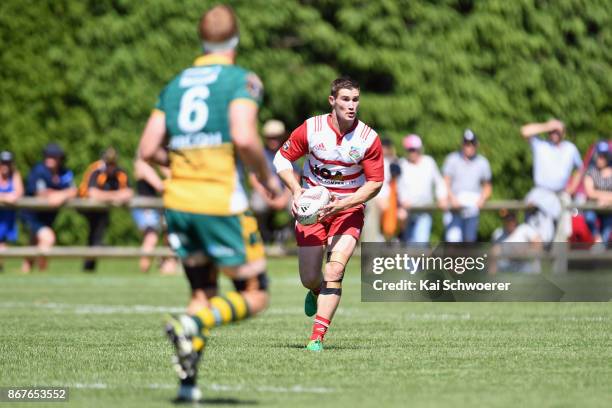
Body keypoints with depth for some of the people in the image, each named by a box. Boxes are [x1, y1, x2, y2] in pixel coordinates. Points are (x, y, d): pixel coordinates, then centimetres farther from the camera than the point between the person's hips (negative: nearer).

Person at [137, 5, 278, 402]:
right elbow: (244, 138, -20)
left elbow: (149, 150, 8)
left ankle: (188, 380, 4)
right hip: (221, 202, -6)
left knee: (203, 294, 18)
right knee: (254, 297, 5)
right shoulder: (242, 80, -4)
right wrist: (268, 177, -4)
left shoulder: (176, 83, 12)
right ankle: (192, 324, -21)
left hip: (178, 202, 6)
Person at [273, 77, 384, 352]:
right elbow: (282, 159, 1)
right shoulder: (311, 128, -11)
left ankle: (317, 337, -18)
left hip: (349, 209, -1)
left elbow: (375, 183, -7)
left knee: (335, 270, -20)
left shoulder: (369, 138, -12)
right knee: (309, 279, 2)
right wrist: (297, 191, -14)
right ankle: (317, 293, 42)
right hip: (312, 206, 1)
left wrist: (342, 204, -19)